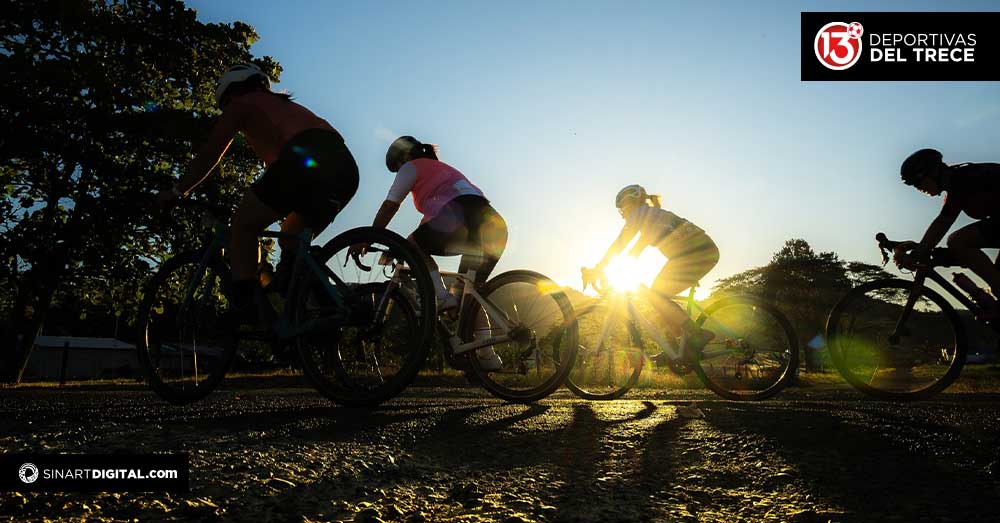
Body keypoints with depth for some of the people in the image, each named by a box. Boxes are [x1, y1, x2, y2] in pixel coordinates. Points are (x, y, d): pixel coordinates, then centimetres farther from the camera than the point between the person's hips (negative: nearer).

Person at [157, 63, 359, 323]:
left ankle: (245, 307, -3)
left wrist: (177, 191, 34)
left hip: (306, 158, -7)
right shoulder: (286, 106, 41)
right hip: (345, 166, 7)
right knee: (293, 243, 23)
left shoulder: (242, 104, 22)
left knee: (243, 224, 9)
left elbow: (209, 155, 22)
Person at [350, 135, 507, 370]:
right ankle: (487, 355, 7)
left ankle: (441, 295, -11)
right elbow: (431, 219, 38)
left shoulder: (412, 167, 17)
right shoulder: (442, 169, 40)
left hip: (464, 214, -8)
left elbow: (389, 207, 10)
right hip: (495, 224, 8)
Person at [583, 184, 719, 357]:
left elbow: (619, 245, -1)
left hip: (691, 253, -9)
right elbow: (636, 250, 34)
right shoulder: (653, 214, 31)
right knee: (661, 294, 18)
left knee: (657, 296, 1)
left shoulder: (639, 212, 5)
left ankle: (697, 334, -9)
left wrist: (596, 270, 1)